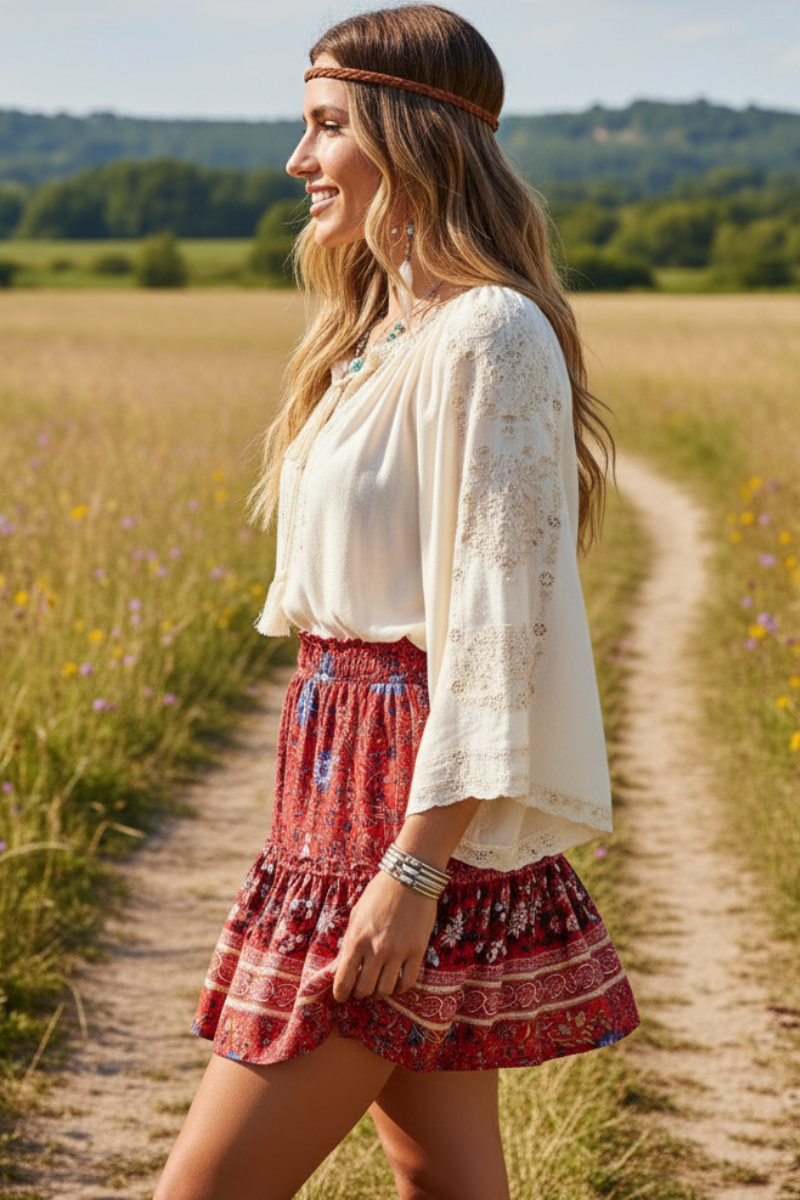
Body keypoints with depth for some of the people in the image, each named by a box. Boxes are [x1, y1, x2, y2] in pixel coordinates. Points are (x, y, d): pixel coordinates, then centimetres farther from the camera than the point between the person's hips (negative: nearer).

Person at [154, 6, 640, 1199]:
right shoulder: (388, 335, 15)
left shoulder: (487, 338, -16)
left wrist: (412, 868, -23)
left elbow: (497, 620, -20)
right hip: (355, 775, 10)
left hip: (422, 801, -10)